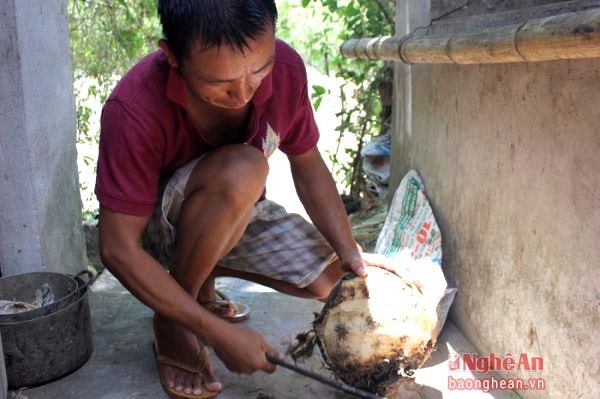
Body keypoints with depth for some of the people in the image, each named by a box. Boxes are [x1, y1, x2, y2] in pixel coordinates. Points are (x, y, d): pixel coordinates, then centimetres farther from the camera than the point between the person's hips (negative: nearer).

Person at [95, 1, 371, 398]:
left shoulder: (286, 67, -20)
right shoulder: (134, 109, -33)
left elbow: (307, 164, -7)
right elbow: (119, 249, -29)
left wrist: (353, 256, -17)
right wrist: (219, 334, -31)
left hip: (237, 212, 5)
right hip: (156, 226, -5)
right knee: (240, 170, -36)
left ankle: (203, 279, 13)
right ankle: (171, 322, -11)